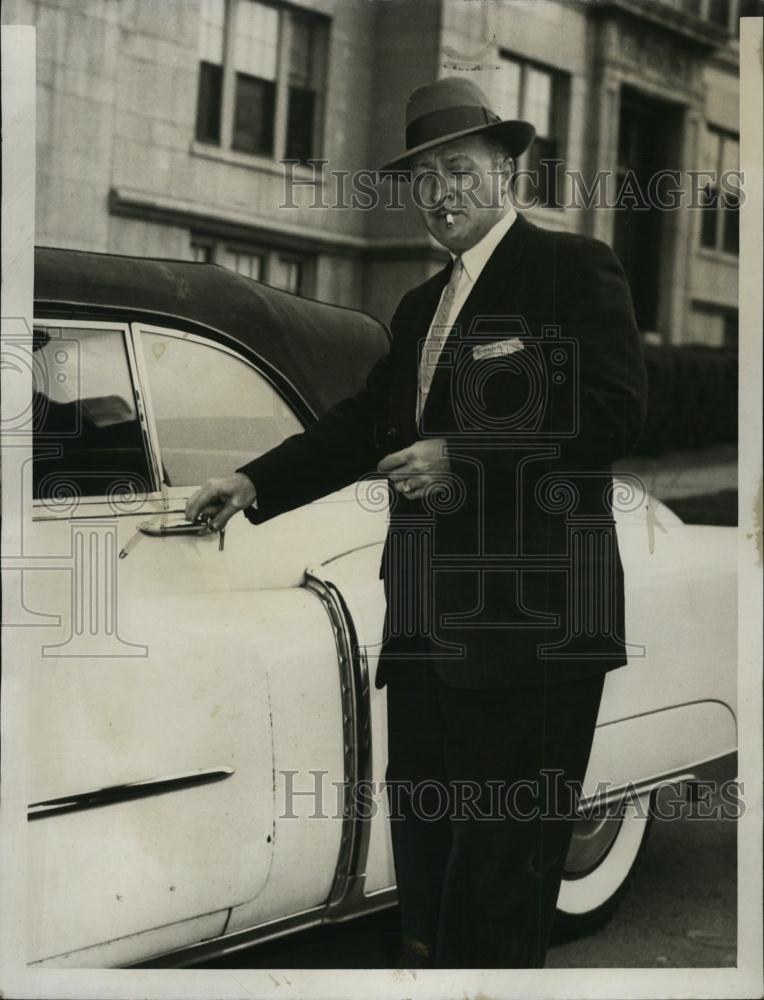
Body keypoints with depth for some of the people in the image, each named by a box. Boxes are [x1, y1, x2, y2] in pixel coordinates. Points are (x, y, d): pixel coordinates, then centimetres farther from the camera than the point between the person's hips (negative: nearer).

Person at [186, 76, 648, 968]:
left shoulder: (574, 268, -1)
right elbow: (365, 423, 23)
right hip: (430, 621, 8)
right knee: (422, 842, 11)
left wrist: (460, 457, -14)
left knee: (502, 861, -5)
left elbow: (614, 414, -12)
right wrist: (255, 483, 10)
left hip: (531, 622, -8)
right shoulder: (420, 307, 23)